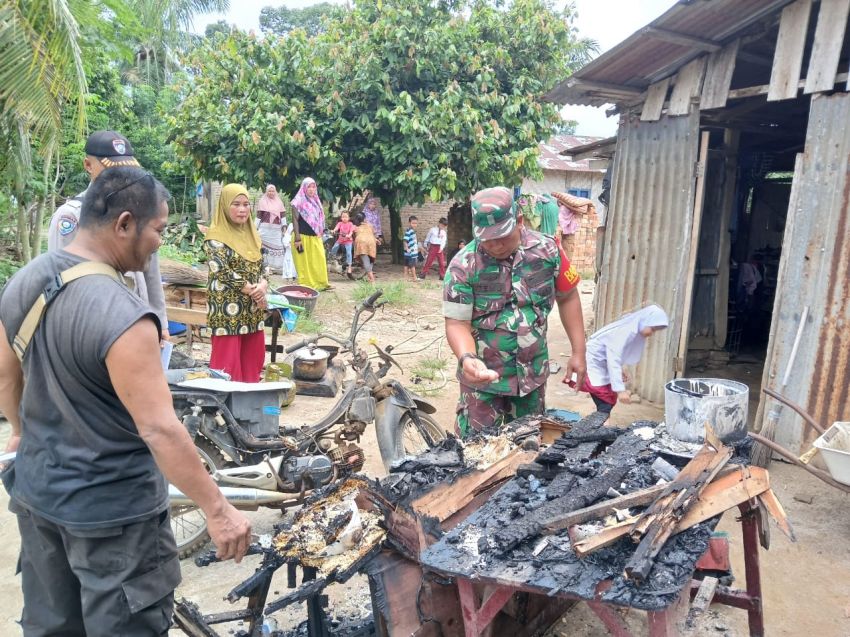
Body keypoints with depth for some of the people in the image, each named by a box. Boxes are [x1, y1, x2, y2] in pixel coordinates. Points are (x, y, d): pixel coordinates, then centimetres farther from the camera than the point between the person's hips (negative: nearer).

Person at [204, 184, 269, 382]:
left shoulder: (251, 233, 12)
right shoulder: (216, 236, -9)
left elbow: (261, 266, 14)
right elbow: (222, 272, -17)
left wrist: (263, 285, -7)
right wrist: (252, 290, -15)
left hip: (253, 311, 7)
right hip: (228, 312, -7)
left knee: (252, 359, 11)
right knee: (228, 362, -2)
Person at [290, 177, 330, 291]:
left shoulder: (316, 201, 13)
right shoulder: (298, 201, -7)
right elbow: (295, 220, -11)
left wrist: (320, 233, 15)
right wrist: (297, 238, -17)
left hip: (315, 237, 6)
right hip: (303, 236, -6)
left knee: (319, 260, 7)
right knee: (304, 262, 1)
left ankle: (321, 283, 15)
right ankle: (306, 285, 8)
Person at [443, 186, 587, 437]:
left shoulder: (547, 250, -7)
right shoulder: (463, 266, -15)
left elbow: (567, 297, 5)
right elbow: (457, 323, -13)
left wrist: (578, 352, 3)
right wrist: (467, 358, -34)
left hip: (533, 374, 3)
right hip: (483, 377, -3)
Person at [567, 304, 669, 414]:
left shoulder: (634, 331, 3)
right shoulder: (625, 331, -27)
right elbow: (613, 361, -32)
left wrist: (620, 371, 5)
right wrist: (620, 390, -34)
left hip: (601, 365, 10)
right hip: (593, 363, -10)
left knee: (610, 400, 12)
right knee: (606, 405, -11)